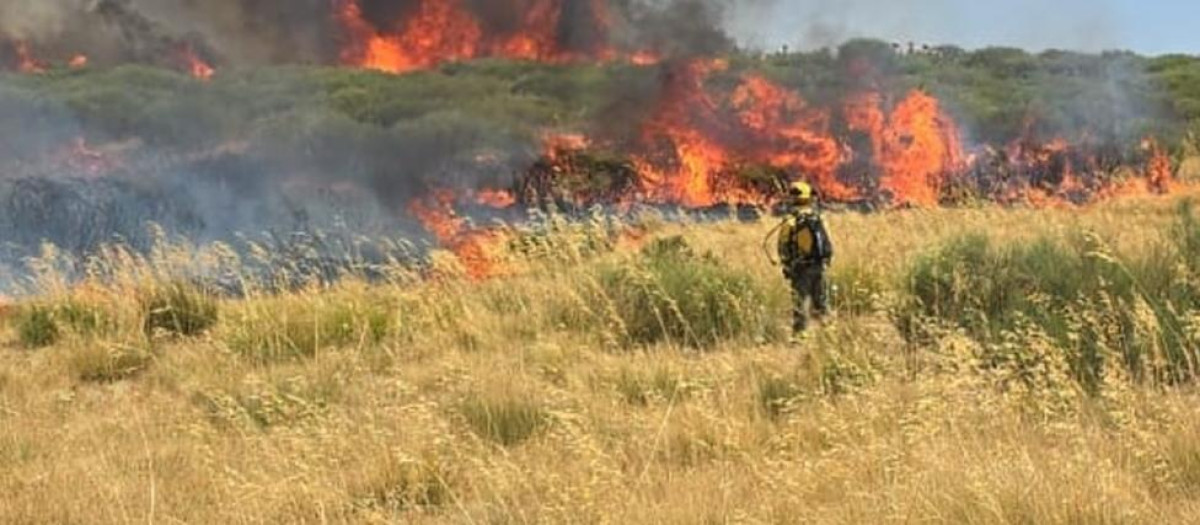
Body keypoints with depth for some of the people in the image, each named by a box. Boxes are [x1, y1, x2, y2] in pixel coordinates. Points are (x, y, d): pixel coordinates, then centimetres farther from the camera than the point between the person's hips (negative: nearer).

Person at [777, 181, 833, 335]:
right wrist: (825, 262, 13)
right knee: (820, 302, 13)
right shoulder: (816, 218, -4)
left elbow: (783, 248, -8)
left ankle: (800, 334, 1)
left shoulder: (789, 222, -10)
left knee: (799, 303, 2)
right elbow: (828, 244, 0)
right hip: (818, 267, 2)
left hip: (799, 269, -2)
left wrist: (787, 267, 4)